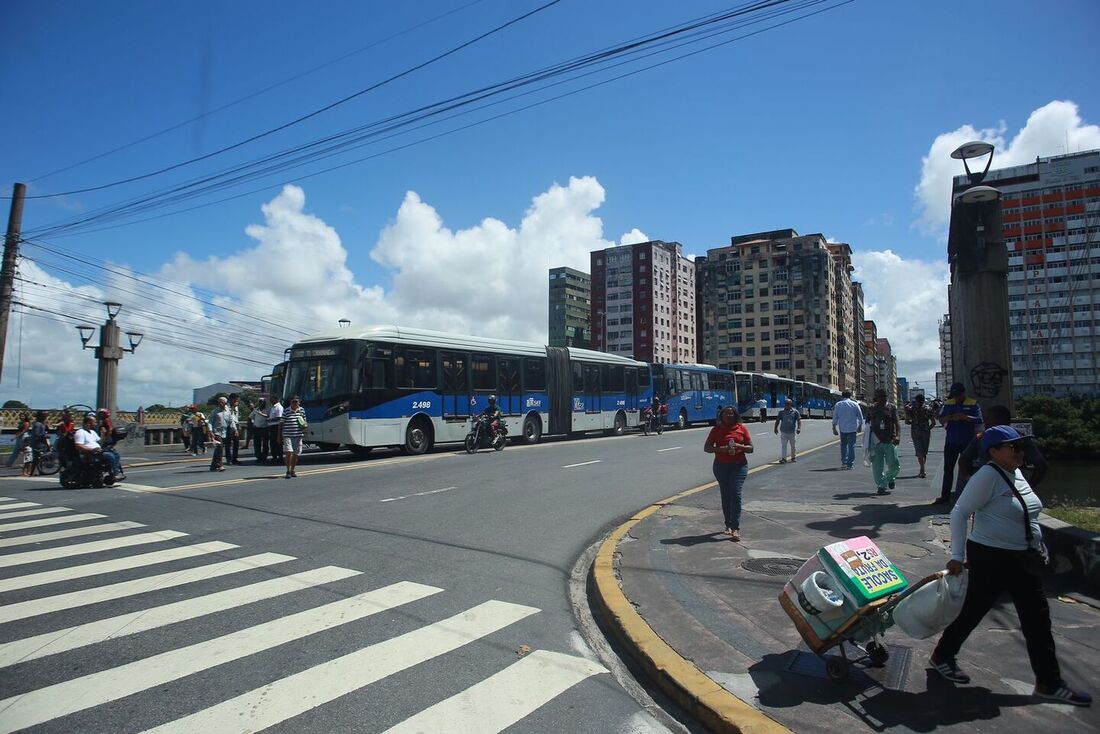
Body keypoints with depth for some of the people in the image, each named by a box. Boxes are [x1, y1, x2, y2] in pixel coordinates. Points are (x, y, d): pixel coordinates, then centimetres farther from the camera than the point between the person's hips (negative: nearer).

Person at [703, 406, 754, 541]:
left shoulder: (741, 428, 2)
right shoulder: (716, 430, 3)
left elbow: (750, 448, 4)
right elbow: (707, 447, 0)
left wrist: (739, 446, -17)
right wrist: (721, 449, -17)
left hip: (739, 465, -1)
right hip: (721, 466, 2)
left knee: (735, 494, -12)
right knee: (725, 496, 7)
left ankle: (736, 528, -11)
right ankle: (728, 525, 19)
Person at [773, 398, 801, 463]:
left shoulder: (795, 412, 1)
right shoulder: (781, 412, 5)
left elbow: (799, 420, -3)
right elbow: (777, 420, 10)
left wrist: (799, 428, -16)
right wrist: (776, 428, 3)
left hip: (792, 432, 0)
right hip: (783, 432, 0)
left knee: (792, 446, 12)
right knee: (783, 445, -7)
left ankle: (793, 458, 27)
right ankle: (783, 458, -9)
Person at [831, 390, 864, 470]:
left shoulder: (838, 405, 0)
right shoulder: (855, 404, -2)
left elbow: (835, 418, 0)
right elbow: (860, 417, 4)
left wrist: (834, 428, 7)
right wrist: (860, 426, 17)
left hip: (842, 429, 1)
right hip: (852, 428, -1)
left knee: (843, 445, 15)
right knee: (851, 446, 3)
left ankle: (844, 462, 12)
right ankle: (849, 464, 2)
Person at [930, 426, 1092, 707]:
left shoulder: (1016, 473, 7)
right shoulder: (988, 475, -19)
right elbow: (959, 513, -21)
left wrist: (1036, 548, 21)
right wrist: (957, 555, -22)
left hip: (1024, 558, 8)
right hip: (991, 558, -8)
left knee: (1037, 618, 11)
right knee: (973, 610, 4)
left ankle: (1048, 683, 22)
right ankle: (941, 657, 23)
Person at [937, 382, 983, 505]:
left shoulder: (973, 404, -3)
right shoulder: (948, 404, 9)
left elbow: (978, 420, -13)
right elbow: (941, 419, 7)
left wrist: (964, 417, -26)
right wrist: (947, 418, -15)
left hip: (968, 442, -4)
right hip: (951, 442, 4)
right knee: (948, 469, 6)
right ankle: (945, 496, 12)